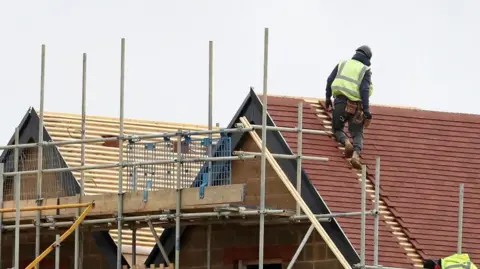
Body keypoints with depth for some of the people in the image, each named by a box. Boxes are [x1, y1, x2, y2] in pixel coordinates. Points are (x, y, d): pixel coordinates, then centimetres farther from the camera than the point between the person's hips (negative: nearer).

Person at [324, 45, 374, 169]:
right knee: (358, 134, 9)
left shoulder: (342, 64, 13)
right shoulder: (365, 70, 4)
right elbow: (364, 90, -7)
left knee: (337, 129, 19)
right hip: (356, 106, -1)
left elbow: (330, 80, 8)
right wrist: (366, 112, -9)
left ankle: (346, 142, -14)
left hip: (340, 102, 1)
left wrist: (327, 98, 20)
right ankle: (356, 153, -20)